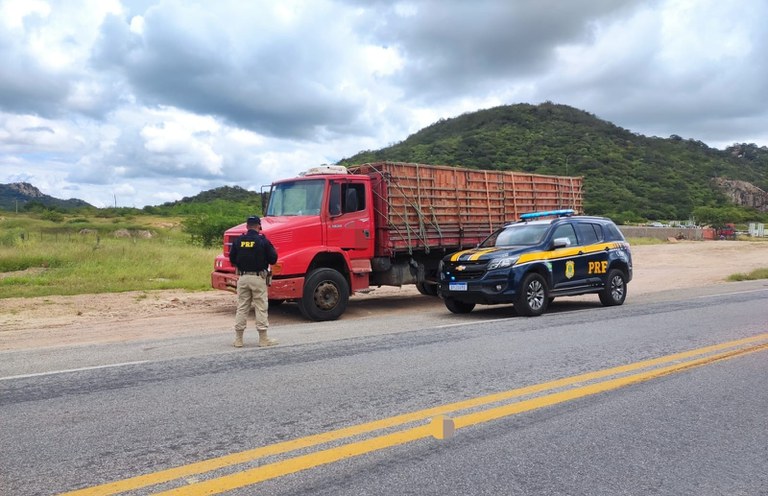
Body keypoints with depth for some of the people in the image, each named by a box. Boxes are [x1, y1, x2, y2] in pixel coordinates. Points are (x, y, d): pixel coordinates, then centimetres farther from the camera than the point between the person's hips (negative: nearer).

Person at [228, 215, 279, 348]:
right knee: (261, 308, 3)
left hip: (243, 277, 4)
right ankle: (263, 339, 7)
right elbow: (273, 259, -8)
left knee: (242, 308, 11)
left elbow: (232, 259, 4)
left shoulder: (238, 241, 0)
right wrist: (273, 251, 12)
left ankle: (238, 339, 14)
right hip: (258, 278, -4)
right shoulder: (263, 241, -10)